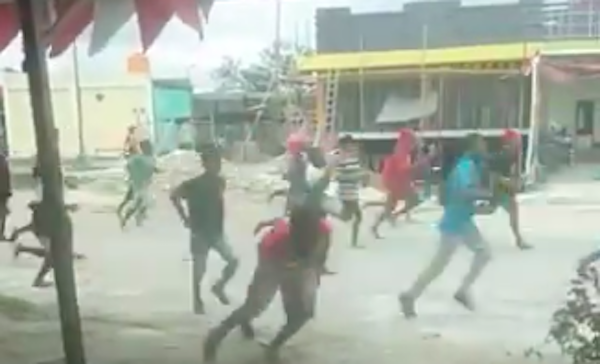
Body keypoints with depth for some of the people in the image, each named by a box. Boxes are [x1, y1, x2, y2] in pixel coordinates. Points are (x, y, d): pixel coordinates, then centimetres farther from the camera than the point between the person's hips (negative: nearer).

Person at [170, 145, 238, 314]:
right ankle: (198, 301, 23)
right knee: (199, 269, 5)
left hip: (217, 232, 5)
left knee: (233, 260, -5)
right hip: (200, 233, -5)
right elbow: (174, 195, -17)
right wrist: (185, 218, -15)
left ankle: (219, 286, 20)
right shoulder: (195, 184, -17)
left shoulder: (220, 181, 1)